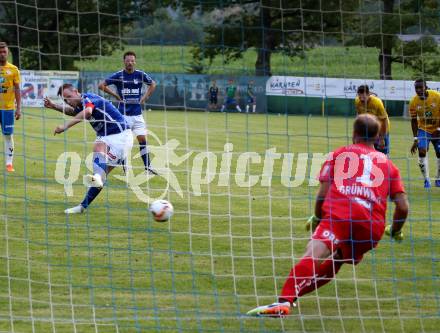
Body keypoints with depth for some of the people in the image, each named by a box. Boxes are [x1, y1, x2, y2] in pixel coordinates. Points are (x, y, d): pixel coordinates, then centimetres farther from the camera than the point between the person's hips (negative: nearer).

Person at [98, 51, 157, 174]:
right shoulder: (118, 75, -4)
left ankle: (148, 167, 4)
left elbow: (153, 84, 19)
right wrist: (116, 95, -4)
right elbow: (101, 85, 0)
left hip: (137, 114, 2)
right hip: (123, 114, -2)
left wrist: (145, 97, 7)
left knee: (142, 139, -3)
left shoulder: (140, 75, 2)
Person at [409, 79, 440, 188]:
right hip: (423, 129, 0)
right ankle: (426, 179, -10)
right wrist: (415, 139, -9)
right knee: (422, 151, -17)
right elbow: (414, 121, -6)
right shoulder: (414, 102, -15)